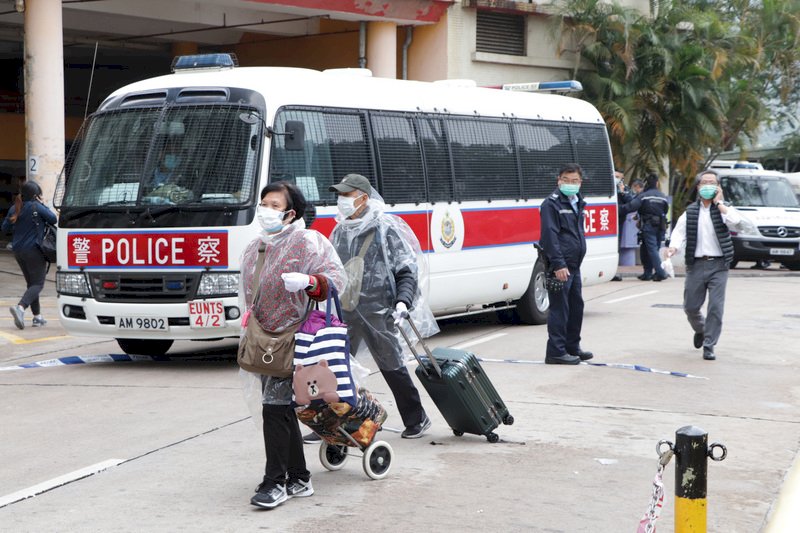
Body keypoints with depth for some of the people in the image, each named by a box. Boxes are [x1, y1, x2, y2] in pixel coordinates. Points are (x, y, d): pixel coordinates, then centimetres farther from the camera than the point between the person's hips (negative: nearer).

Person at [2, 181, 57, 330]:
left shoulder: (14, 208, 6)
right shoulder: (37, 207, -13)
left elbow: (5, 228, 11)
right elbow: (53, 219, -8)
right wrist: (42, 205, 2)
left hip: (18, 250, 7)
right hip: (33, 250, -7)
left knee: (31, 283, 16)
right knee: (38, 284, -2)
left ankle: (37, 317, 16)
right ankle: (20, 307, -26)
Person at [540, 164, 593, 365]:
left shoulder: (577, 203, 16)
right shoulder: (552, 204, -11)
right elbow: (550, 235, -18)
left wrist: (576, 261, 20)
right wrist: (558, 264, -23)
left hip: (573, 265, 9)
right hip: (559, 266, -9)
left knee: (576, 306, 15)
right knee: (559, 308, -8)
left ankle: (572, 347, 26)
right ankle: (556, 352, -4)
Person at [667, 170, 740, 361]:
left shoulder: (724, 209, 4)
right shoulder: (690, 212, 9)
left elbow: (735, 221, -17)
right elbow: (679, 232, 1)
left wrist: (718, 203, -9)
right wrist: (674, 246, -19)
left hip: (718, 265, -2)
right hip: (696, 264, 2)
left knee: (716, 307, -8)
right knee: (690, 306, 7)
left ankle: (709, 345, 0)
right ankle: (700, 330, 38)